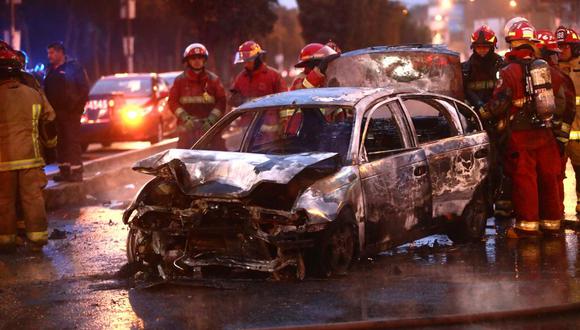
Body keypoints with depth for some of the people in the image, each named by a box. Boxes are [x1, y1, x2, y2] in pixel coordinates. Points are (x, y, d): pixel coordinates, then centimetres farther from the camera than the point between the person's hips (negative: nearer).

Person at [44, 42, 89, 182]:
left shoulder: (74, 67, -3)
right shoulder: (51, 71, 17)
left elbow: (84, 89, -7)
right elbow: (47, 91, 19)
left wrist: (76, 106, -13)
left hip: (70, 112, -7)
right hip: (56, 113, 7)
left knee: (72, 141, -9)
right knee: (60, 143, 8)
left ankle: (76, 171, -8)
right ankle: (64, 171, 13)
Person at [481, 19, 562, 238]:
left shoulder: (509, 72, -10)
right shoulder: (544, 67, 8)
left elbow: (499, 104, -14)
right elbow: (560, 98, 17)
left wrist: (482, 113, 1)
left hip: (521, 135, -5)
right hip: (545, 132, 5)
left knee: (524, 179, 0)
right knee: (549, 177, 9)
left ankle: (527, 225, 2)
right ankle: (552, 222, 15)